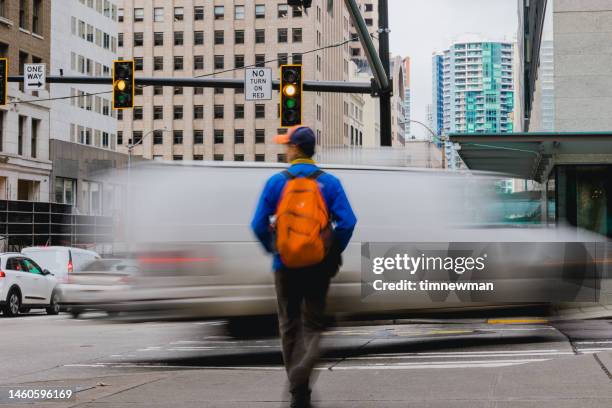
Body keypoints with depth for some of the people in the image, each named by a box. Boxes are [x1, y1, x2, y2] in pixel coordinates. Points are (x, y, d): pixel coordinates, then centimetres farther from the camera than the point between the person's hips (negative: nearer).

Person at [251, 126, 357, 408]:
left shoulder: (277, 182, -3)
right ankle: (304, 364, -19)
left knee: (290, 325, 13)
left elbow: (259, 224, -5)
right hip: (319, 266, 0)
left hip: (286, 266, 0)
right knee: (313, 323, 11)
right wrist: (334, 253, 6)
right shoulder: (329, 182, -2)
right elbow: (347, 222, -8)